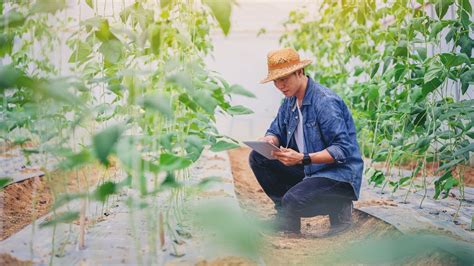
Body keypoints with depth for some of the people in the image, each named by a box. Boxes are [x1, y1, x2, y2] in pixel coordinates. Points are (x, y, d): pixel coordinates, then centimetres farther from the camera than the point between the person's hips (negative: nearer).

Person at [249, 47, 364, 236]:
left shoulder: (325, 102, -21)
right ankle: (285, 213, 5)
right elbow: (276, 131, 13)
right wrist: (269, 141, -14)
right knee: (258, 158, -1)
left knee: (293, 201, -31)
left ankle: (339, 208, -1)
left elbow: (343, 150, -24)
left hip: (340, 173, -8)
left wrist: (302, 158, -34)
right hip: (309, 169, 8)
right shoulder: (290, 100, 5)